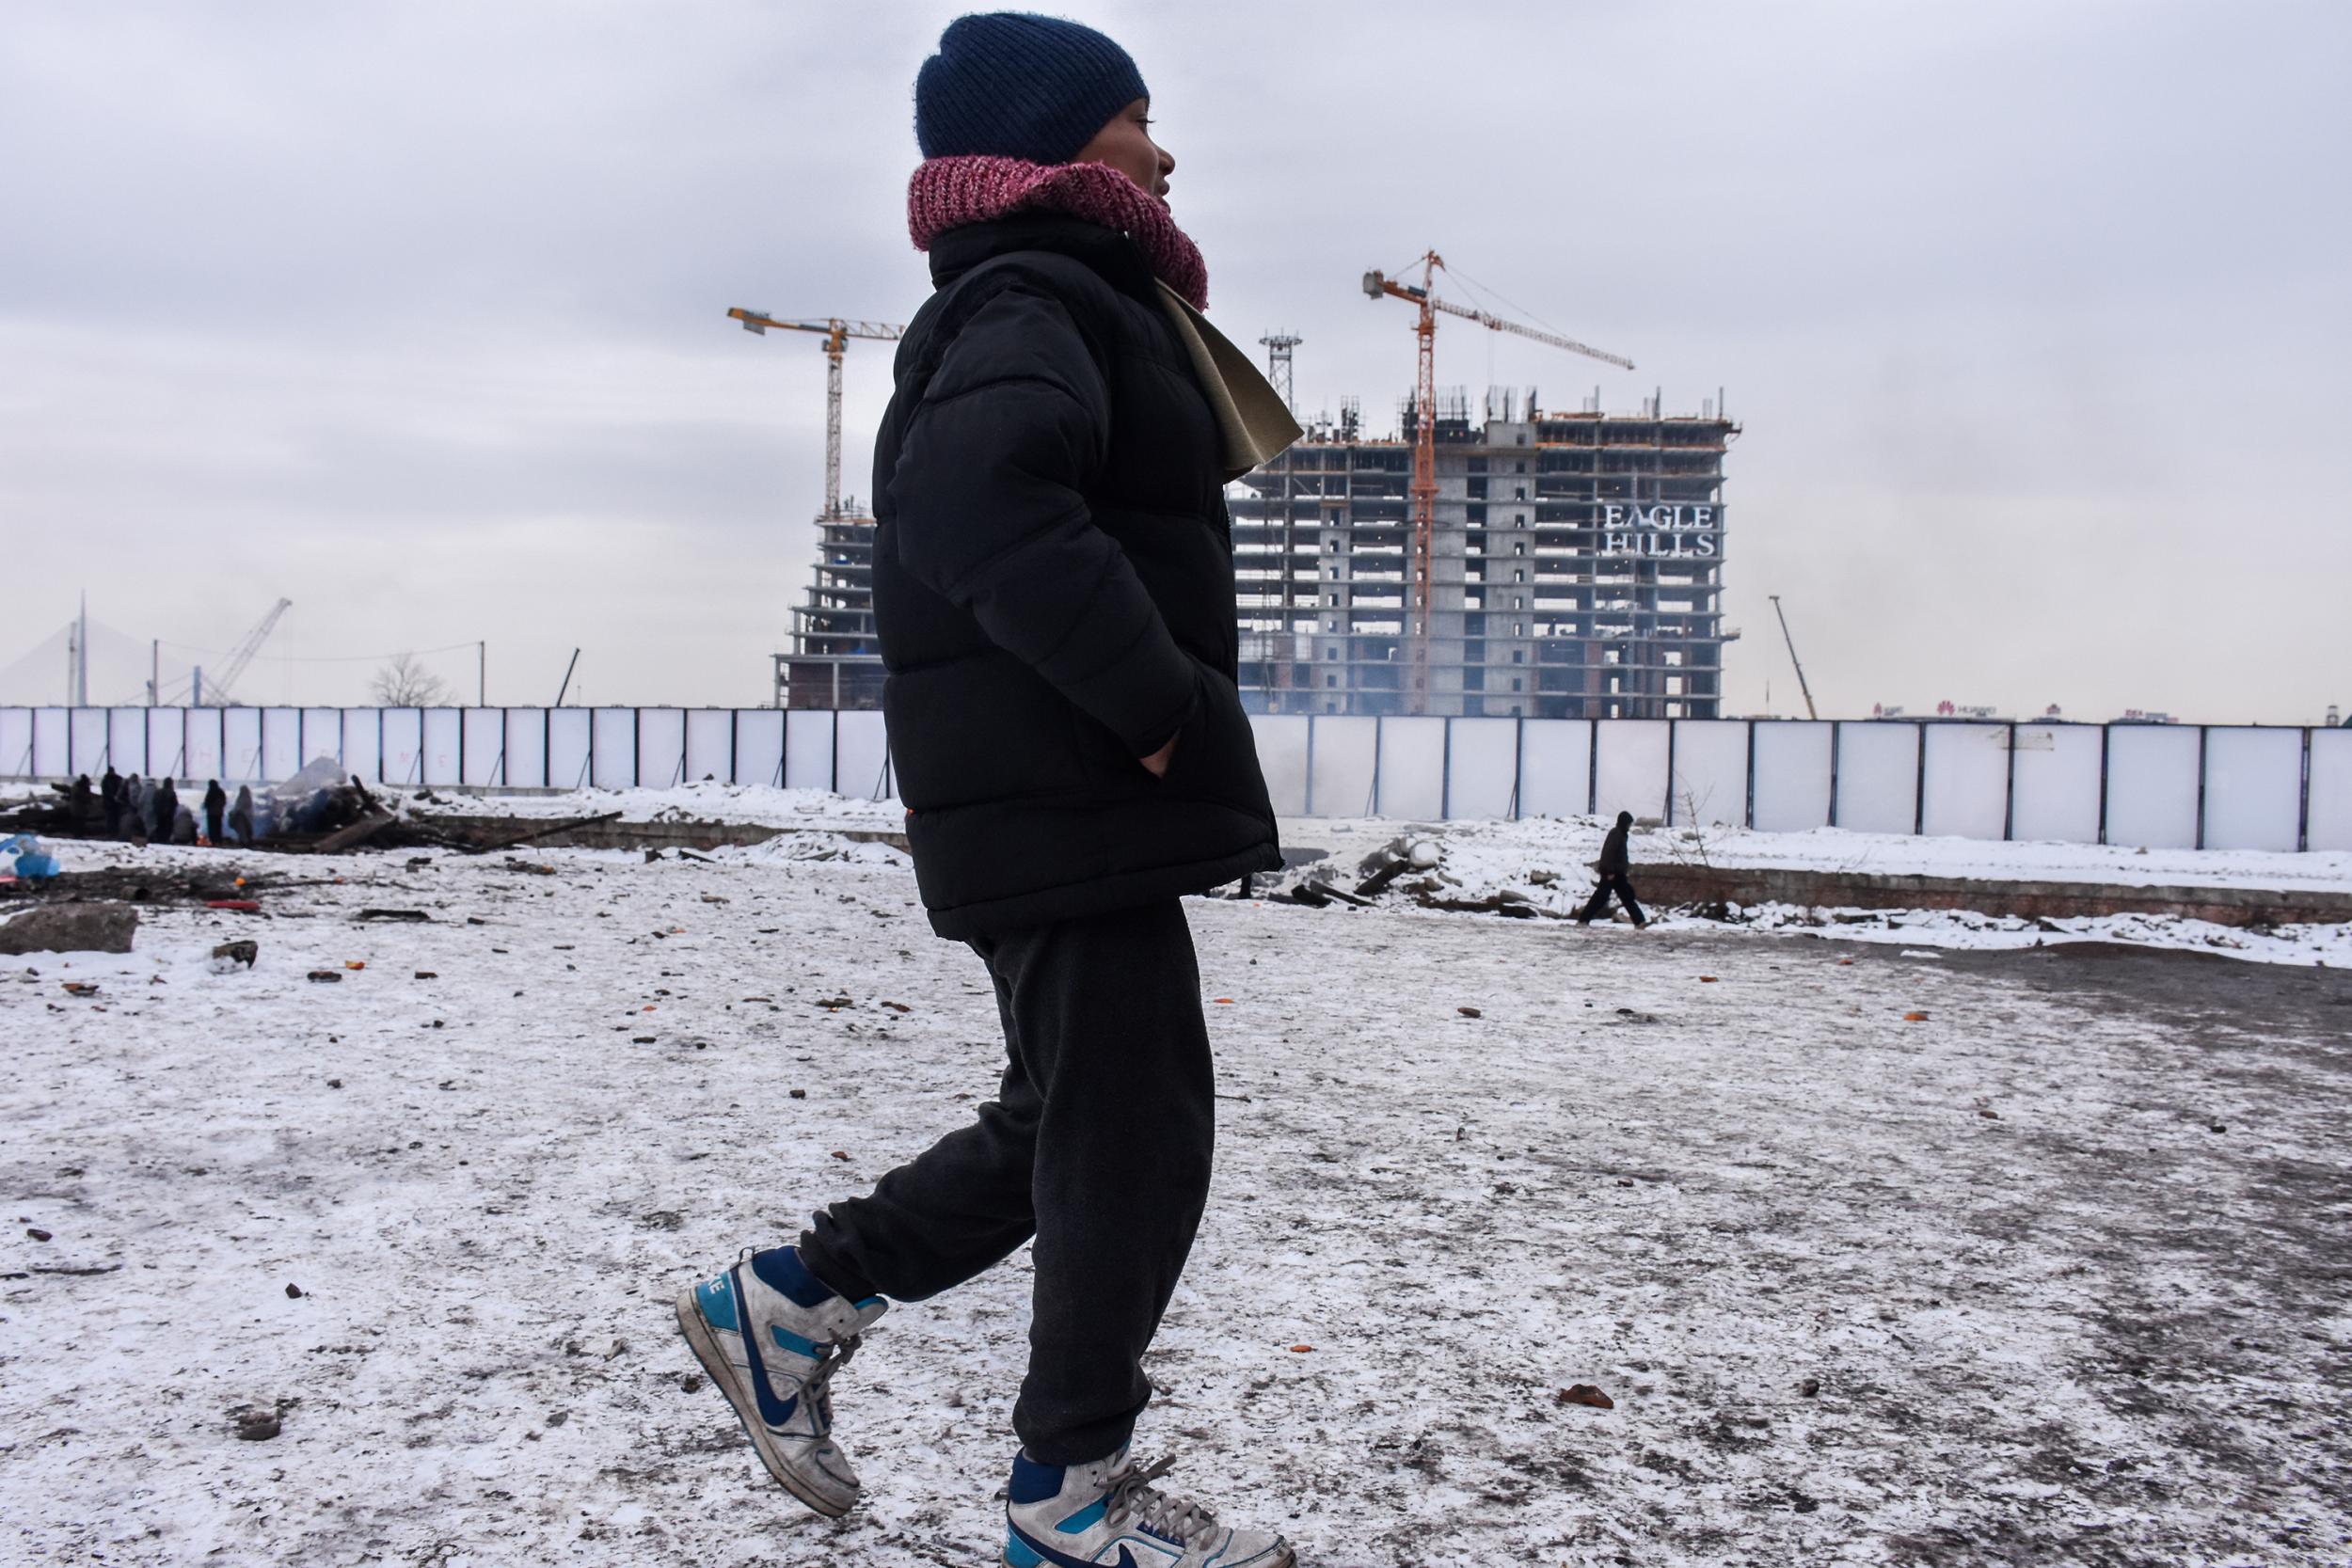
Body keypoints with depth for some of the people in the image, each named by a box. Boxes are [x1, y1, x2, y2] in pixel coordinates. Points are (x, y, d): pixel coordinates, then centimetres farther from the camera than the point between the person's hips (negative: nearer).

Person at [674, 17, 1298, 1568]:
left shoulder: (1055, 306, 23)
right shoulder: (1037, 303, -10)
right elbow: (991, 509, -30)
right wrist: (1169, 711, -24)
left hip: (1059, 803, 10)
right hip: (1072, 805, -10)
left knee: (1073, 1118, 18)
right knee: (1137, 1123, -1)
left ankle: (793, 1302, 27)